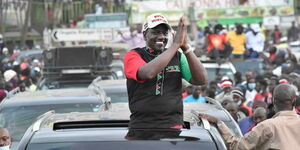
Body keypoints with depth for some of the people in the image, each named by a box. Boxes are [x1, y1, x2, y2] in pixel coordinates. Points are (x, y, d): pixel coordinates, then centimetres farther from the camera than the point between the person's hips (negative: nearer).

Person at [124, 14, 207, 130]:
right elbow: (148, 73, -19)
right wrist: (175, 44, -17)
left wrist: (186, 47, -11)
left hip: (173, 125, 2)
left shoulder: (177, 57, 12)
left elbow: (201, 80, -1)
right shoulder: (132, 56, 3)